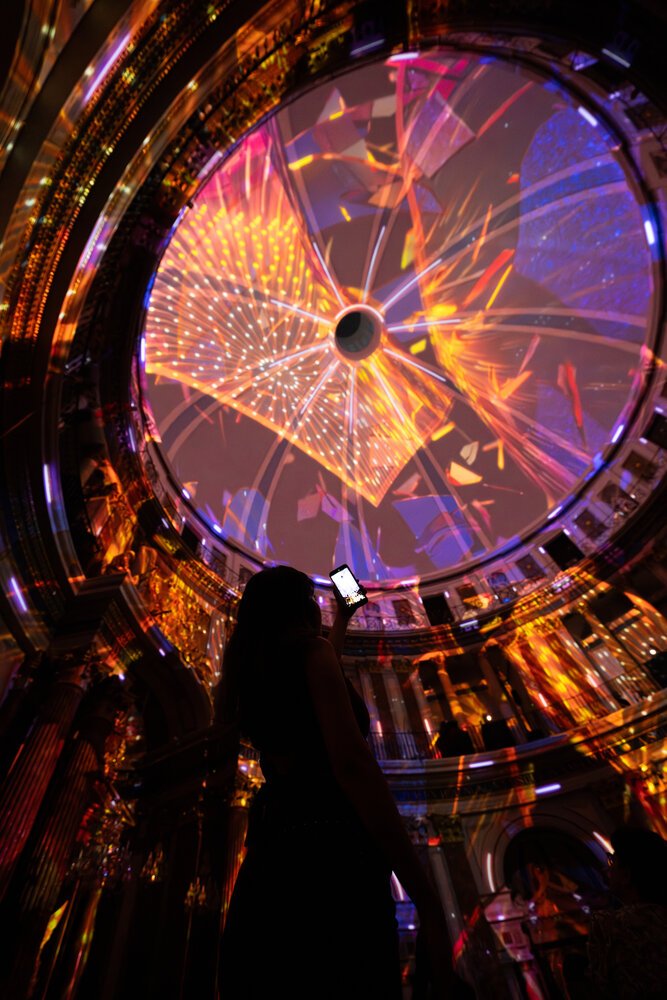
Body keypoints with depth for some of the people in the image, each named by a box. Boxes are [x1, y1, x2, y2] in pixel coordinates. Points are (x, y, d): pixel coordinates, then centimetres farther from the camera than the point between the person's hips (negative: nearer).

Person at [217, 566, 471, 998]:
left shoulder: (250, 674, 21)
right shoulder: (310, 650, -5)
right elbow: (350, 762, -18)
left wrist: (342, 618, 61)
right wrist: (428, 900, -17)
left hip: (265, 861, 9)